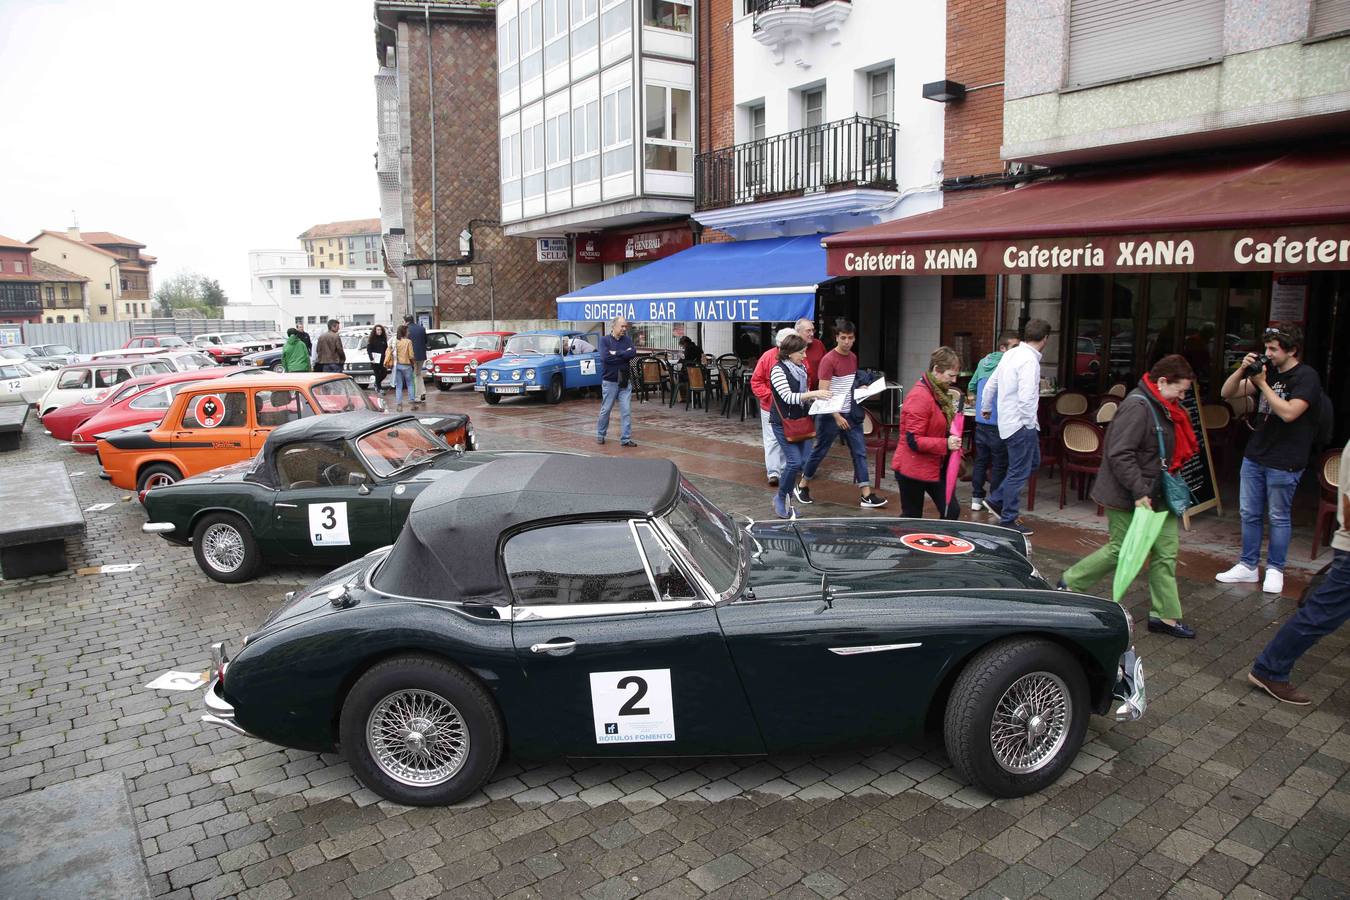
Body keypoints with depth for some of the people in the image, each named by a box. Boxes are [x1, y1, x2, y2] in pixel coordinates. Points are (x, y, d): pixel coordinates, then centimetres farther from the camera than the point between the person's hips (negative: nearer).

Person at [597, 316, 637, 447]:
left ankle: (626, 439, 5)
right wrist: (624, 354, -12)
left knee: (626, 411, 0)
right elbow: (605, 357, -19)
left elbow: (633, 353, -13)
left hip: (625, 381, 3)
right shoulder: (604, 339, -4)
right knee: (605, 410, 8)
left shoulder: (627, 340, 5)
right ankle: (600, 435, 26)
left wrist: (615, 353, -16)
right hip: (609, 381, -3)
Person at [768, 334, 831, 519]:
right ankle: (782, 499, 7)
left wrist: (815, 397, 1)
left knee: (805, 460, 2)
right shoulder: (778, 370, -14)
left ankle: (783, 496, 19)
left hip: (800, 420, 7)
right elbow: (788, 397, -24)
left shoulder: (801, 368, 9)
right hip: (783, 422, -7)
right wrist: (813, 393, -30)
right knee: (795, 461, -14)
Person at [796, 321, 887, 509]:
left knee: (860, 452, 2)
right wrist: (836, 416, -21)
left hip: (851, 414, 7)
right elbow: (823, 393, -18)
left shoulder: (853, 358, 10)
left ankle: (867, 495, 4)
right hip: (831, 415, -7)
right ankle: (802, 487, 23)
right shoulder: (829, 360, -14)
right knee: (819, 451, 5)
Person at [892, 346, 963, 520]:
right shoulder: (919, 396, -21)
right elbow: (914, 441, -24)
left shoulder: (939, 393, 9)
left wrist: (952, 412, 8)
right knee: (912, 518, 5)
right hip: (913, 469, -9)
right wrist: (946, 444, -29)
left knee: (952, 512, 6)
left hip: (936, 467, 9)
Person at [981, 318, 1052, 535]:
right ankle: (1008, 520, 10)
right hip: (1020, 424, -9)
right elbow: (1026, 398, -27)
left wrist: (986, 408, 31)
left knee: (1033, 462, 22)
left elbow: (991, 384, 17)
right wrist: (1030, 424, -14)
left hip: (1007, 421, 9)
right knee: (1019, 473, 0)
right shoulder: (1029, 361, -19)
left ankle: (996, 499, 25)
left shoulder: (1011, 354, 8)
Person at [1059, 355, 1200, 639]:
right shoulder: (1137, 407, -21)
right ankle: (1070, 584, 20)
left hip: (1154, 495, 10)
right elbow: (1120, 455, -26)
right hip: (1128, 498, -10)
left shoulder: (1162, 408, 12)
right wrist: (1139, 492, -25)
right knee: (1121, 549, 1)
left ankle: (1165, 615, 18)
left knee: (1166, 551, 10)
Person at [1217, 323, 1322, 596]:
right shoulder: (1268, 372, 10)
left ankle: (1275, 570, 18)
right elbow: (1227, 393, 8)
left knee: (1278, 517, 5)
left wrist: (1262, 383, -18)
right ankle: (1248, 566, 21)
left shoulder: (1306, 377, -10)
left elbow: (1289, 412, -23)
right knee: (1249, 514, 11)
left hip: (1283, 463, -6)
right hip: (1254, 457, 7)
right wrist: (1242, 370, -8)